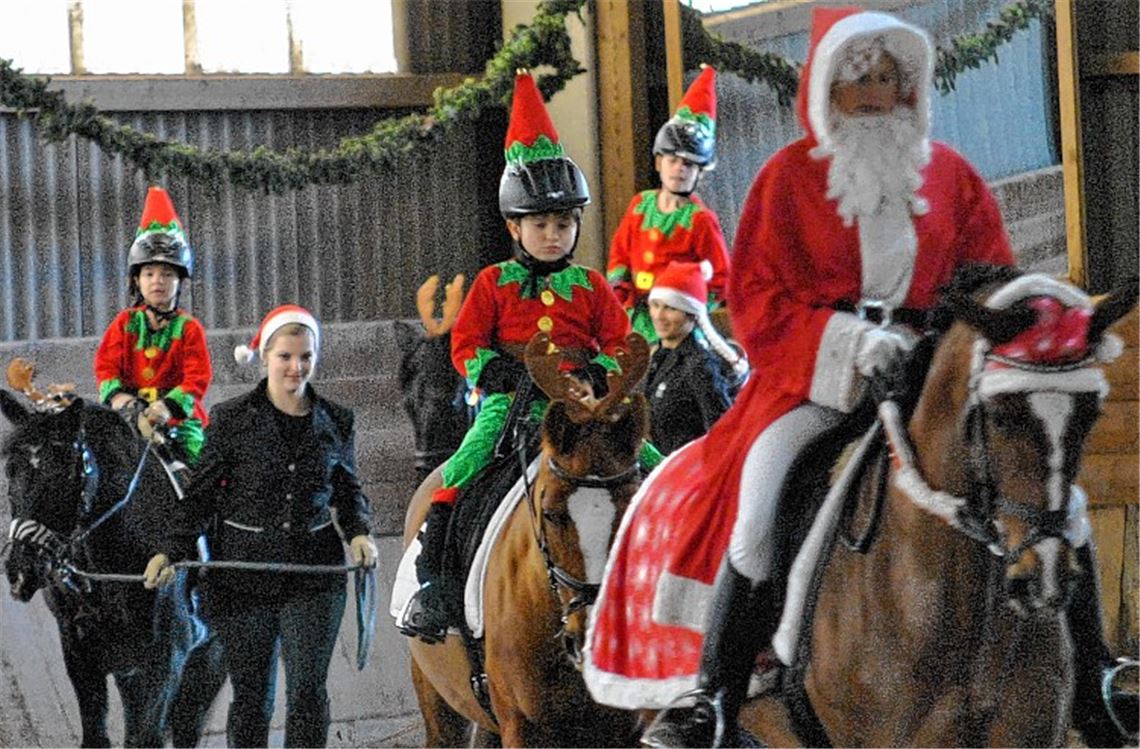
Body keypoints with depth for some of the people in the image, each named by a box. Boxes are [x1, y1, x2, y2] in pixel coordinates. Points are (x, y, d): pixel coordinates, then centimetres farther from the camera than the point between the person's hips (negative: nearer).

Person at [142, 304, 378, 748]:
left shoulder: (336, 423, 5)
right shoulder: (231, 420, -2)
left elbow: (347, 490, 17)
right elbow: (201, 495, 0)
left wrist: (359, 533, -3)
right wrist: (168, 551, -11)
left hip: (314, 571, 1)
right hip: (244, 570, -1)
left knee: (308, 689, -5)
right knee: (250, 695, 6)